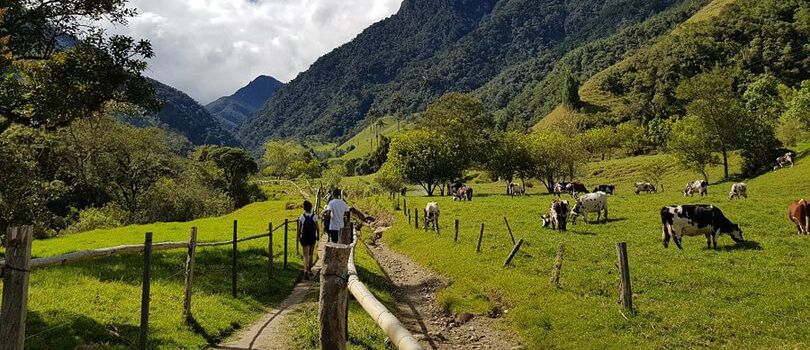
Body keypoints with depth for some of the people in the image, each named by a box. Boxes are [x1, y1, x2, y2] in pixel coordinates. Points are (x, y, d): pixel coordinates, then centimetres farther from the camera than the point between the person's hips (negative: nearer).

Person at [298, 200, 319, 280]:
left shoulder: (302, 217, -9)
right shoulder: (314, 216, -7)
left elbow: (299, 228, -5)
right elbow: (317, 227, -2)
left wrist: (298, 237, 8)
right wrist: (318, 235, 11)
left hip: (304, 238, -2)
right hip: (312, 237, 2)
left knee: (306, 255, -2)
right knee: (310, 254, 19)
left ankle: (306, 271, -21)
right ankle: (309, 270, 31)